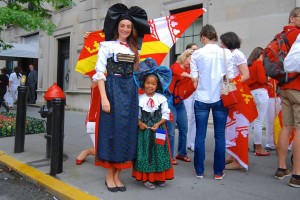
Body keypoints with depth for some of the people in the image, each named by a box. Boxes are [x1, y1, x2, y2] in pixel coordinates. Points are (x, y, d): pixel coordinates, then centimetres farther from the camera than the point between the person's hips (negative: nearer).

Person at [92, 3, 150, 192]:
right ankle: (109, 176, 13)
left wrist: (136, 94, 6)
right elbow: (99, 72, -8)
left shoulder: (133, 49, 15)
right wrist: (104, 98, -17)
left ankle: (118, 175, 17)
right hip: (113, 90, -5)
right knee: (111, 130, -1)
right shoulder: (107, 45, -1)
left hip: (130, 91, 5)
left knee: (126, 131, 5)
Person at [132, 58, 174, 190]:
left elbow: (166, 114, -1)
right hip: (144, 130, 0)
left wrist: (158, 124, -13)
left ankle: (159, 177, 22)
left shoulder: (162, 98, -3)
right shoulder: (139, 98, -3)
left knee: (158, 152, 8)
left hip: (158, 129, 0)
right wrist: (139, 123, -14)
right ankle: (146, 178, 14)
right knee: (145, 152, 4)